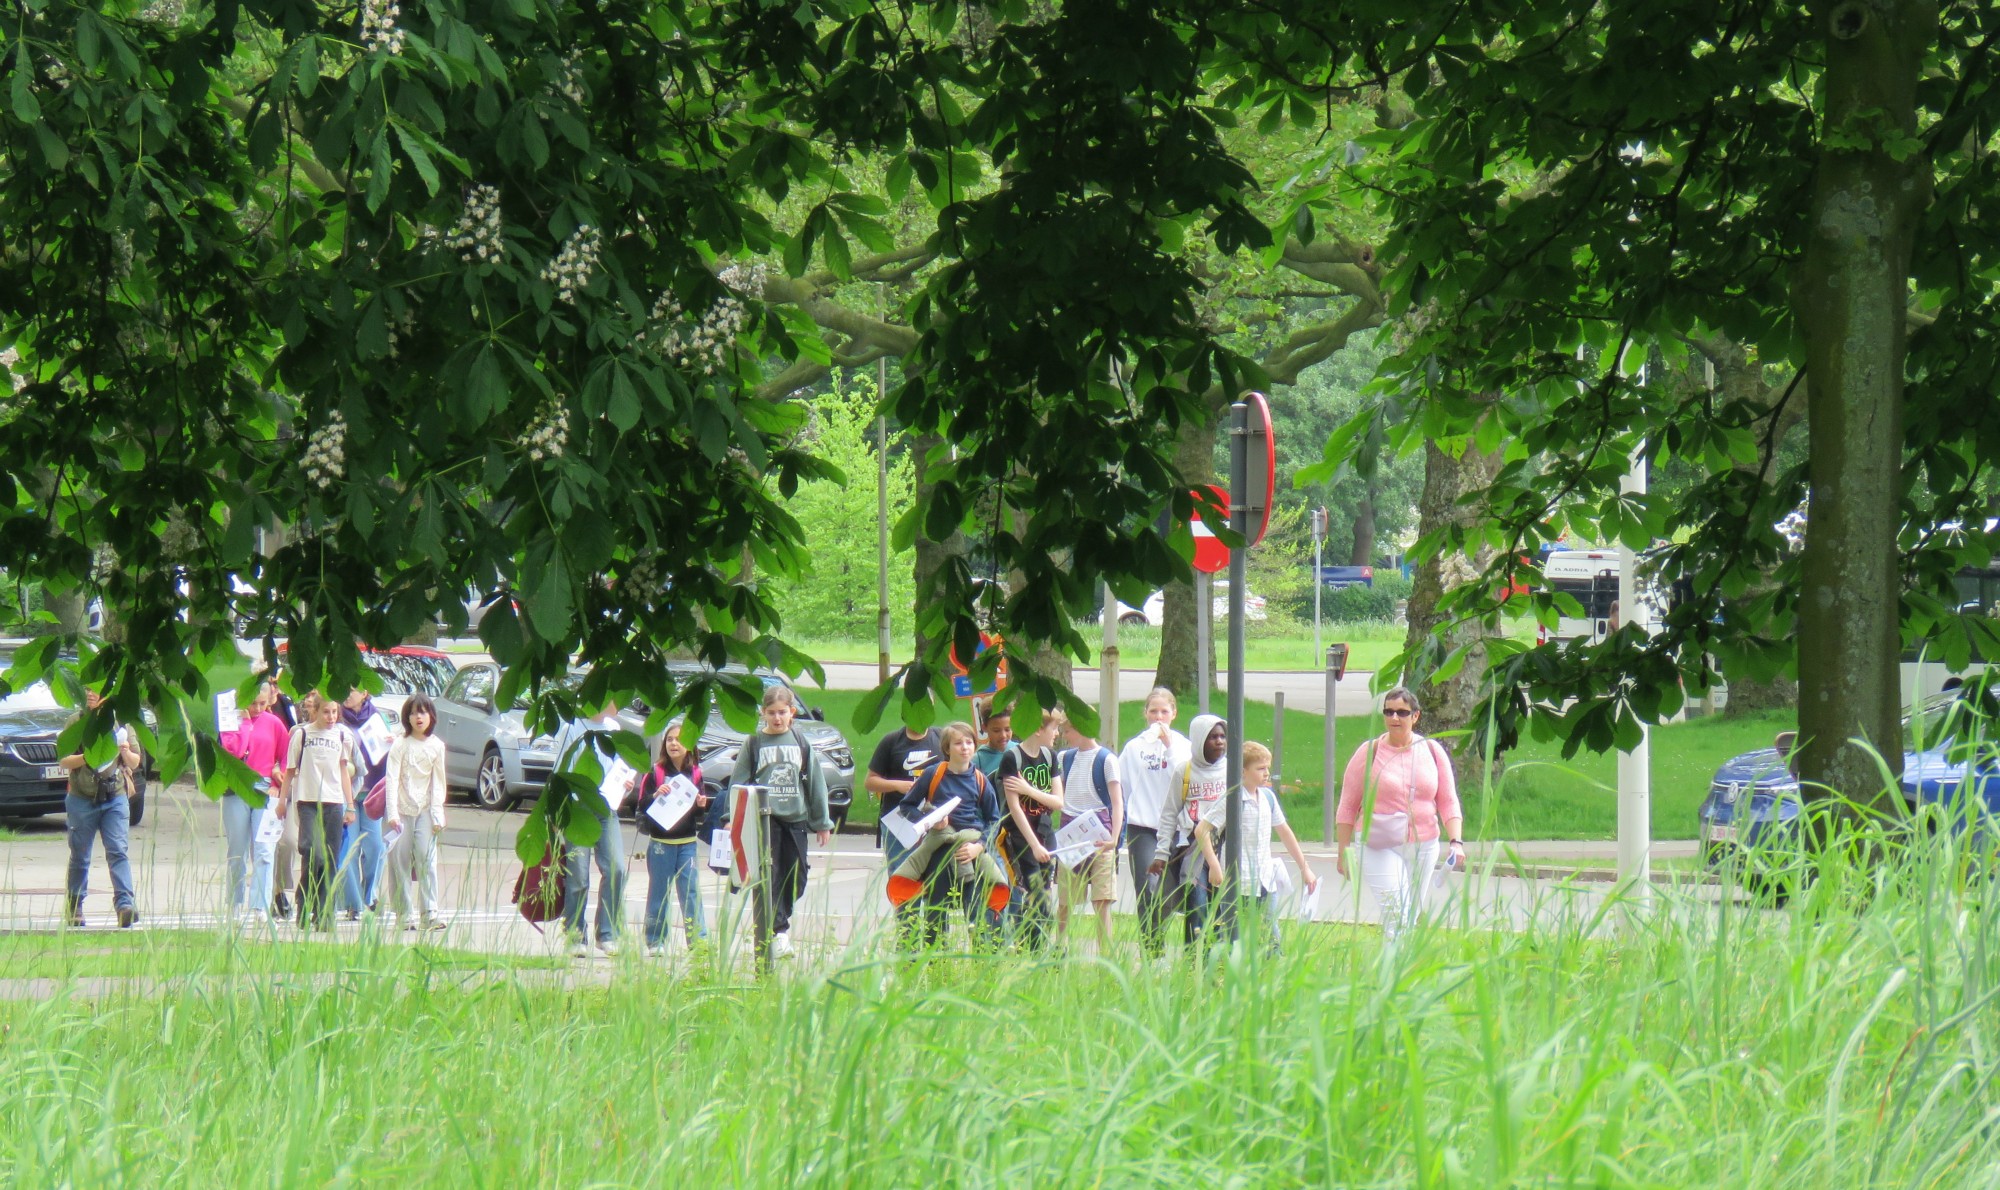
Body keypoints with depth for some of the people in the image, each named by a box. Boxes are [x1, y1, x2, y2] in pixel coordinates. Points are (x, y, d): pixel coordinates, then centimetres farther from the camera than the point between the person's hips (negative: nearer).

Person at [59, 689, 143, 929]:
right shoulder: (76, 722, 5)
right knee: (80, 856, 6)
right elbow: (63, 760, 0)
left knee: (118, 851, -13)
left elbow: (135, 763, 12)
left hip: (116, 798, 0)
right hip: (82, 799, 0)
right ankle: (75, 907, 17)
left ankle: (125, 904, -23)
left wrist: (126, 753, -10)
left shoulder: (121, 722, 9)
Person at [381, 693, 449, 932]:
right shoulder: (400, 744, -3)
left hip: (425, 809, 1)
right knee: (399, 861, -2)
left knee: (427, 859, -8)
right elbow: (392, 779, -8)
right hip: (400, 809, -1)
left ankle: (430, 912, -9)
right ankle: (403, 914, 2)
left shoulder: (436, 746, 4)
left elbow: (437, 782, 7)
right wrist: (392, 813, -17)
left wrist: (437, 814, 0)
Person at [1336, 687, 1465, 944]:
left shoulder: (1432, 752, 6)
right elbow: (1347, 807, 2)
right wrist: (1343, 852, 0)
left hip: (1423, 847, 4)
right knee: (1396, 916, -18)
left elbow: (1448, 802, 8)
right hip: (1380, 849, -4)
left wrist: (1456, 841, -6)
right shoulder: (1370, 753, -1)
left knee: (1413, 916, 8)